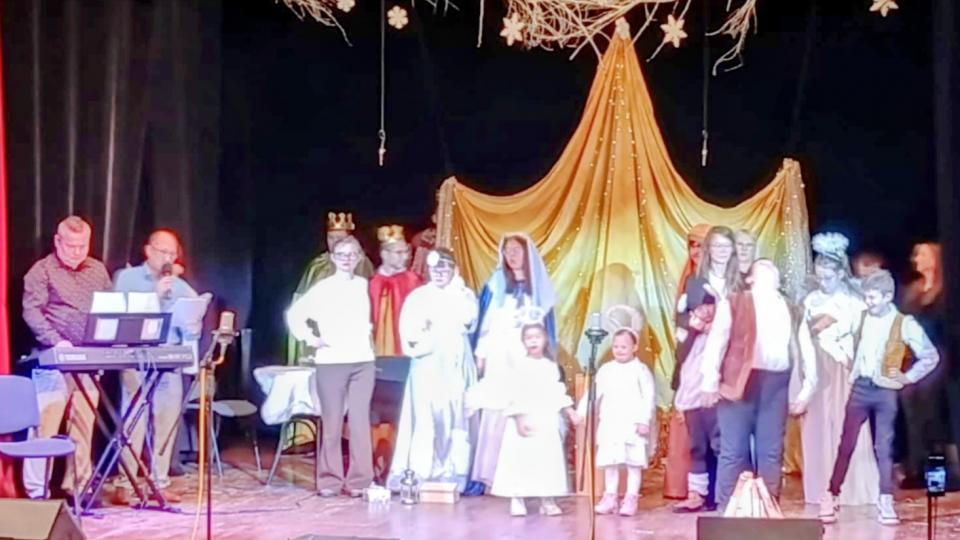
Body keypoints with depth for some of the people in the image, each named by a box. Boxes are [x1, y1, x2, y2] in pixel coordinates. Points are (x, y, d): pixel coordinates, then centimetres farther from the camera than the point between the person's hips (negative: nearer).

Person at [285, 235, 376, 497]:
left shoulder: (366, 286, 9)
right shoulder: (323, 287, 1)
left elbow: (371, 318, 20)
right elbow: (294, 314, 1)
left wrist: (368, 336, 5)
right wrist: (310, 339, -3)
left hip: (363, 362, 2)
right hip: (331, 363, -2)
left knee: (360, 421, 0)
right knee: (332, 423, 1)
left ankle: (359, 480, 5)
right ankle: (329, 480, 9)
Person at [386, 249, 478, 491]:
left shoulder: (465, 295, 10)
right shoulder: (418, 295, 9)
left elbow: (467, 319, -10)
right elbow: (408, 328, -2)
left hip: (456, 365, 1)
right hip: (427, 365, -1)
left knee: (456, 416, -3)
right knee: (424, 417, -8)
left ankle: (453, 473, 1)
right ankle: (417, 474, -7)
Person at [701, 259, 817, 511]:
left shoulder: (787, 309, 20)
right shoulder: (734, 303, 5)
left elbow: (801, 347, 17)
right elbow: (716, 341, -2)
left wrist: (808, 383, 8)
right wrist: (710, 382, -9)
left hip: (775, 384, 4)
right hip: (740, 382, -4)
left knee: (772, 451, 6)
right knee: (734, 450, -2)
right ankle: (727, 509, 4)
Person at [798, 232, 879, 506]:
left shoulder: (854, 303, -2)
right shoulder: (811, 301, 8)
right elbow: (803, 337, 4)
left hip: (845, 373, -3)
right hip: (819, 372, 3)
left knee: (847, 430, -3)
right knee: (819, 429, 2)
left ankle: (851, 490, 3)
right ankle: (821, 490, 7)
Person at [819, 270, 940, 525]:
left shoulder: (904, 324, -6)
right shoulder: (861, 318, 3)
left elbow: (931, 356, 1)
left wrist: (908, 378, -2)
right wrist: (853, 370, 9)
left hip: (885, 391, -2)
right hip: (860, 388, 2)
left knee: (884, 447, 2)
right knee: (846, 444, 1)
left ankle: (885, 502, 10)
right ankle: (831, 496, 6)